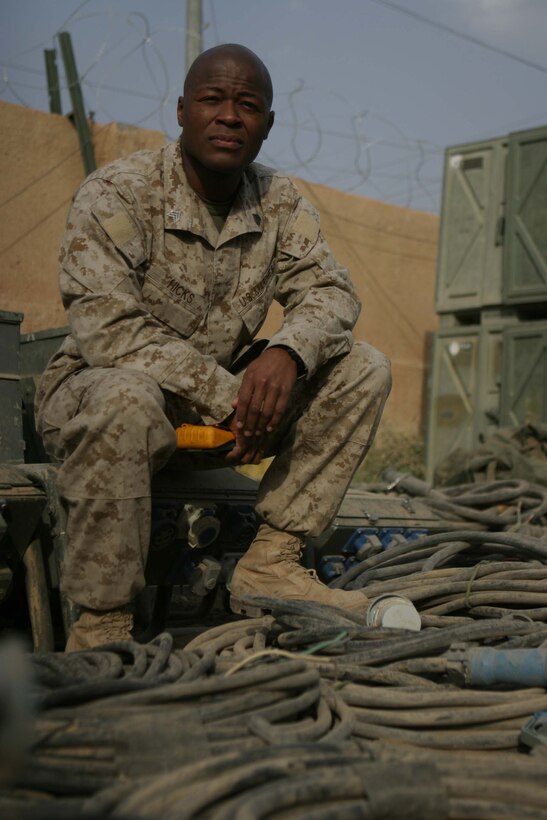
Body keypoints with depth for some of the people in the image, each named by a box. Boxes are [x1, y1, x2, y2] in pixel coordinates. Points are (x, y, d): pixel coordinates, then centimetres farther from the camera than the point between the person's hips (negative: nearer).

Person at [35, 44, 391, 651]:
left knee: (363, 370, -7)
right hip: (91, 392, -5)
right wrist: (226, 395, -28)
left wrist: (287, 351, -26)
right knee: (128, 398, -42)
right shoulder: (117, 194, -15)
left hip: (214, 404, 6)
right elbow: (107, 328, -25)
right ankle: (101, 622, -25)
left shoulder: (280, 203, 3)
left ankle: (269, 560, -11)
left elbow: (329, 289, -3)